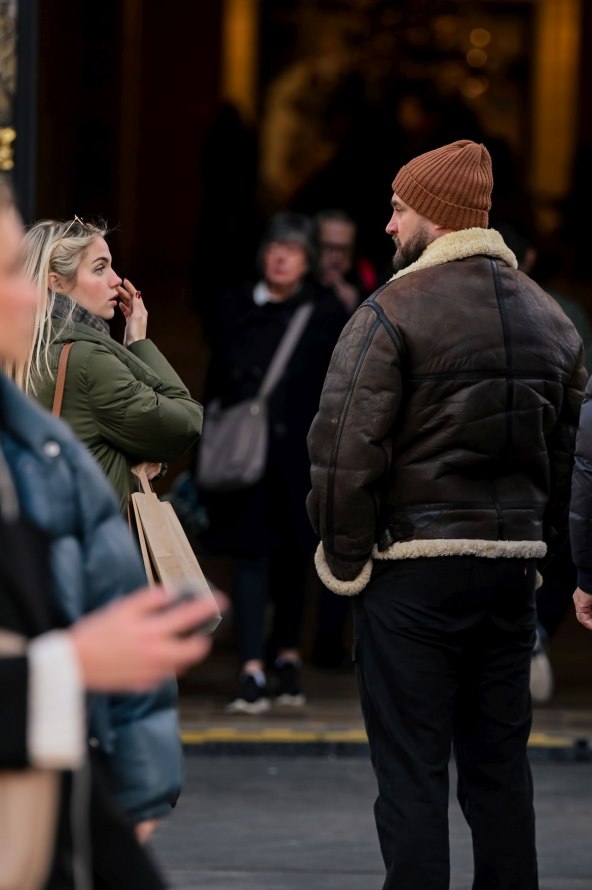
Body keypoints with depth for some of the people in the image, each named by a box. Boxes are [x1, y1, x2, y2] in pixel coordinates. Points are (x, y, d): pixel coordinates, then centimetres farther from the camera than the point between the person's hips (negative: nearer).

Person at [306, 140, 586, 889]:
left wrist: (344, 557, -6)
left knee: (411, 769, -3)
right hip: (513, 564, 6)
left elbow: (346, 446, -16)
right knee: (499, 762, 13)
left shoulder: (392, 312, -11)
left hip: (414, 567, -6)